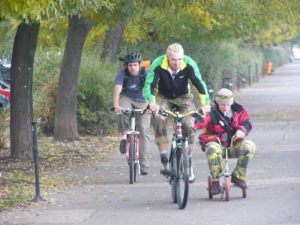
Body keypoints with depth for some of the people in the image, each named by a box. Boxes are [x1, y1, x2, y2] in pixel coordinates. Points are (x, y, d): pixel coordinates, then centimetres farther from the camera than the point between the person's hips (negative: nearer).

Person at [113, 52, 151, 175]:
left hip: (142, 102, 0)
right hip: (127, 99, 0)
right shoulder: (122, 74, -20)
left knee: (144, 130, -11)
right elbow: (117, 90, -32)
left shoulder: (146, 73, -20)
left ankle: (144, 164, -8)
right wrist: (116, 105, -50)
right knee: (122, 113, -35)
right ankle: (124, 135, -7)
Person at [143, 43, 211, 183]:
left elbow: (199, 84, -27)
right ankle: (164, 162, -27)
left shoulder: (189, 64, -24)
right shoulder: (158, 64, -26)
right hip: (163, 97, -1)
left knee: (189, 126, -19)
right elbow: (149, 84, -31)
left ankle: (189, 165, -1)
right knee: (159, 119, -30)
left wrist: (205, 103, -41)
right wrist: (152, 102, -49)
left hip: (183, 97, 1)